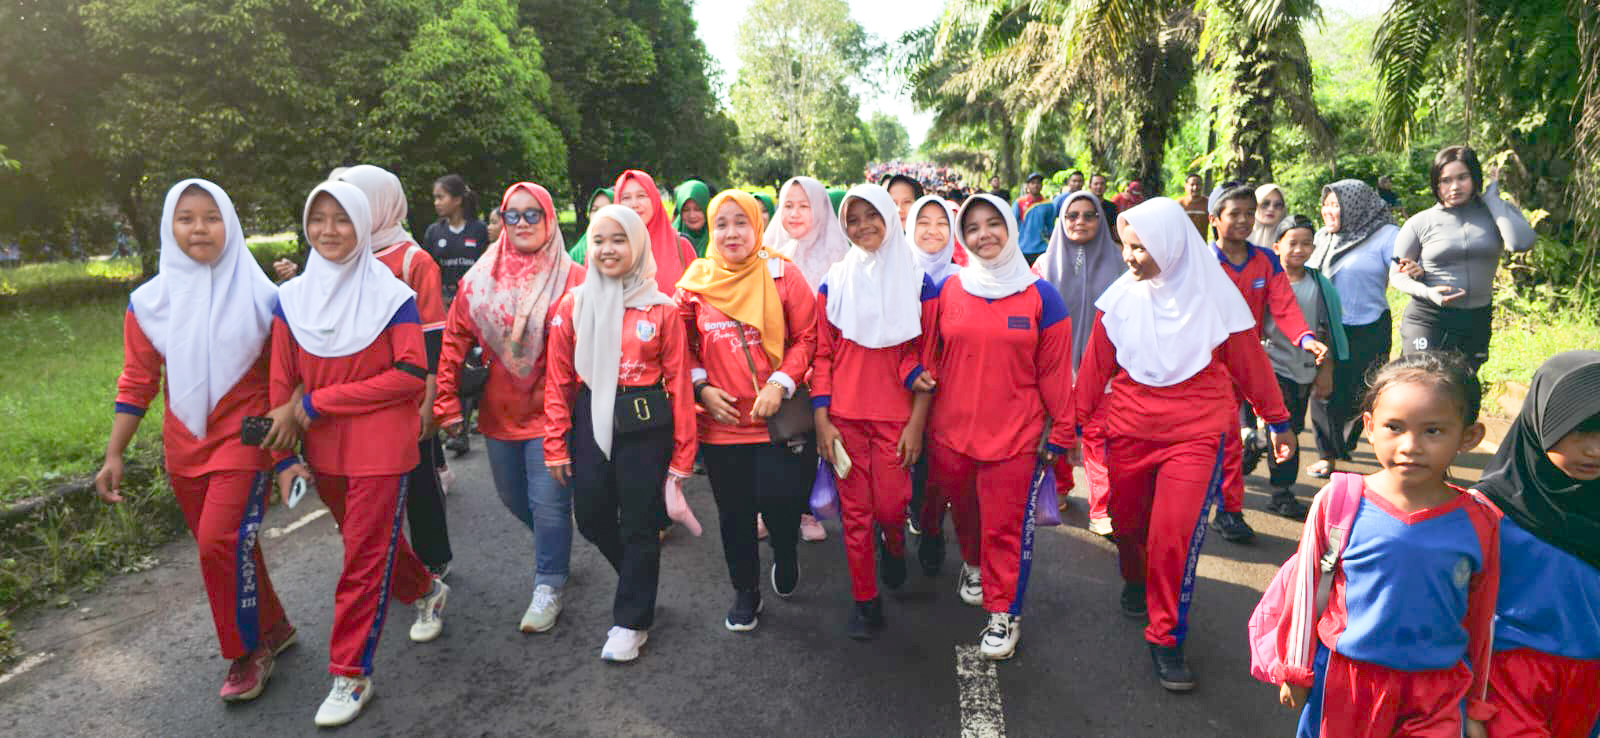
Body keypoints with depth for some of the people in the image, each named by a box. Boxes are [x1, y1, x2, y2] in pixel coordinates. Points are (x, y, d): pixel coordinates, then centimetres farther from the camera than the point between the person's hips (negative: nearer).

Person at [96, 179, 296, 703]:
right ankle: (273, 628, 32)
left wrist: (290, 406, -16)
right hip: (184, 447, 4)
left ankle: (248, 653, 6)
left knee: (221, 543, -13)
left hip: (244, 438, -4)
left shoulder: (259, 295, -5)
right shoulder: (150, 302, 2)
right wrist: (114, 455, 5)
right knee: (225, 547, 12)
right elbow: (136, 384, 7)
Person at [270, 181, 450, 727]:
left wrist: (319, 401, -15)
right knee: (370, 542, 22)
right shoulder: (291, 299, 3)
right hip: (324, 452, 5)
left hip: (382, 450, -5)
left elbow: (411, 375, -16)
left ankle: (352, 676, 13)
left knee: (364, 560, -1)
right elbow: (282, 384, 4)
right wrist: (284, 458, -1)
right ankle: (427, 591, 49)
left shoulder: (392, 295, -10)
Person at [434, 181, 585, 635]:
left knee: (548, 502, -1)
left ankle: (549, 587, 18)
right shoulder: (481, 279, 2)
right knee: (512, 497, 20)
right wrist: (448, 403, -1)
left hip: (551, 411, -5)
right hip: (499, 411, 5)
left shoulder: (571, 279, -10)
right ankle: (556, 548, 45)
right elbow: (454, 341, 3)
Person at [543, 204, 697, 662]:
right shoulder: (572, 306, 2)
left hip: (646, 426, -3)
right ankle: (639, 581, 41)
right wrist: (556, 447, 1)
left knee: (639, 526, 6)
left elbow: (678, 382, -4)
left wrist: (682, 453, -6)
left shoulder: (661, 309, -4)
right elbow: (558, 381, 4)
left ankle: (632, 621, 26)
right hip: (591, 423, 3)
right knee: (592, 518, 12)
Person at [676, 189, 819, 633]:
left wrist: (780, 384, -15)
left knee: (779, 497, -7)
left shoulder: (782, 275, -4)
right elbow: (683, 346, 9)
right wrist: (701, 388, -5)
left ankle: (786, 556, 30)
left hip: (779, 417, -2)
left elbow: (807, 337, -4)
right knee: (734, 510, 12)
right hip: (721, 420, 2)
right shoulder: (696, 281, 1)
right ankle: (745, 591, 35)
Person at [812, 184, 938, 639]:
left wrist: (917, 423, -5)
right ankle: (865, 599, 22)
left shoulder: (917, 281, 2)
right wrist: (821, 419, -2)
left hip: (897, 417, -1)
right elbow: (822, 355, 4)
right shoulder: (834, 283, 4)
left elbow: (927, 358, 1)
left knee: (890, 505, -4)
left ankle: (894, 543, 33)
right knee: (855, 510, 5)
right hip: (844, 416, 1)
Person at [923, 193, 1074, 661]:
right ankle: (974, 565, 48)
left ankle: (1004, 612, 19)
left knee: (1007, 526, 2)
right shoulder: (948, 291, 2)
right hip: (951, 430, 3)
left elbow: (1055, 370, -1)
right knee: (964, 511, 19)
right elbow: (930, 359, 9)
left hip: (1015, 434, -2)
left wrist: (1060, 432, 0)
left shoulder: (1041, 296, -4)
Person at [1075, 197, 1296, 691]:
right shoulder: (1121, 295, -2)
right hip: (1128, 423, 2)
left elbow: (1249, 360, 4)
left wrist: (1278, 421, 12)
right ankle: (1136, 581, 47)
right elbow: (1096, 364, 5)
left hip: (1197, 429, -2)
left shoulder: (1215, 293, -6)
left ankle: (1166, 638, 7)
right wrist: (1077, 419, 8)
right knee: (1126, 521, 12)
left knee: (1175, 534, -12)